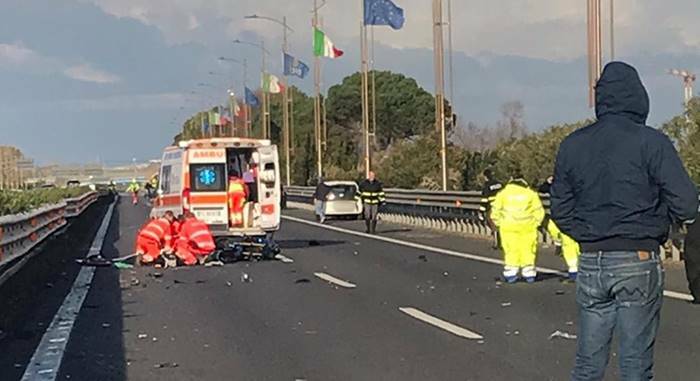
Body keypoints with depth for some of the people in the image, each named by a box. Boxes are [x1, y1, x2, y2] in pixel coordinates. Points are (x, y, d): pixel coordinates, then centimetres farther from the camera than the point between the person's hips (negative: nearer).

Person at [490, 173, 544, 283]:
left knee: (511, 250, 5)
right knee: (528, 250, 7)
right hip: (527, 226, 0)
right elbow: (539, 211, 4)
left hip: (508, 226, 0)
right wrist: (535, 223, 14)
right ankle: (529, 273, 8)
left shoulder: (503, 193, 5)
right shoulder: (531, 194, 6)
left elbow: (495, 211, 4)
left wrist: (500, 224, 13)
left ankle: (511, 274, 3)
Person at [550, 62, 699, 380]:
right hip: (638, 261, -4)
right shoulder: (651, 142, -9)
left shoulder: (572, 145, 6)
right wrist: (653, 208, 7)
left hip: (590, 264, 4)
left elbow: (561, 213, 8)